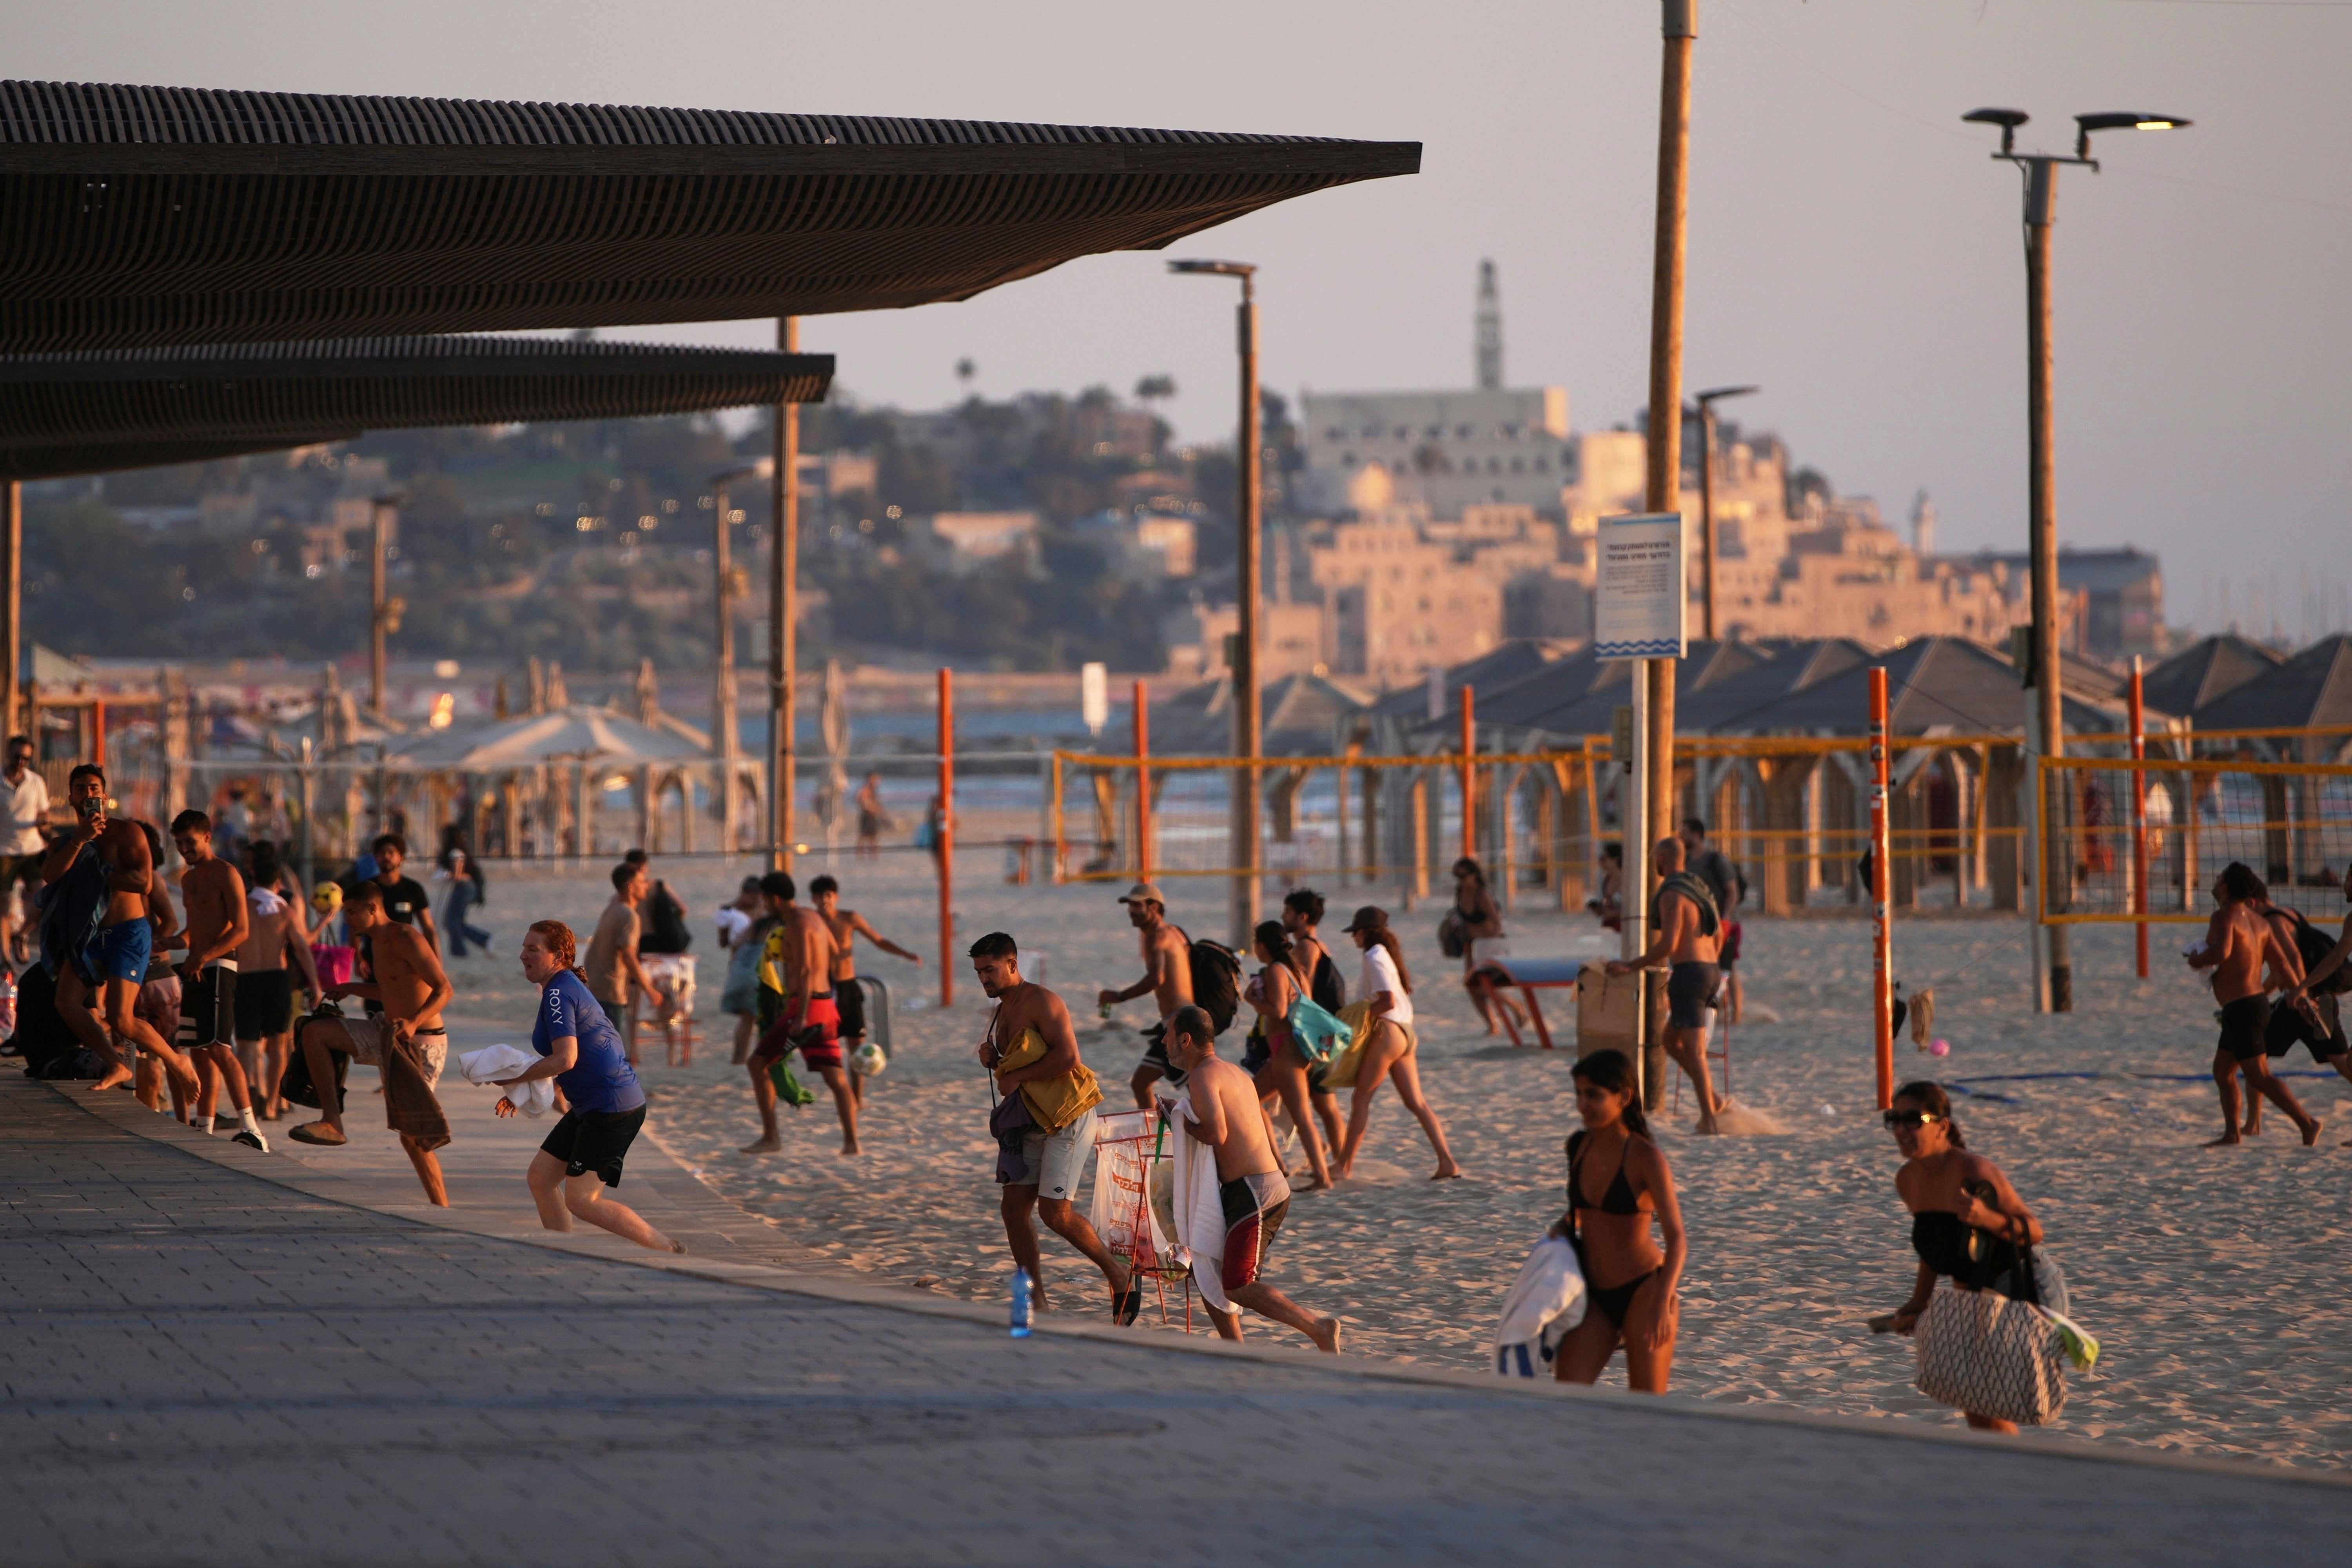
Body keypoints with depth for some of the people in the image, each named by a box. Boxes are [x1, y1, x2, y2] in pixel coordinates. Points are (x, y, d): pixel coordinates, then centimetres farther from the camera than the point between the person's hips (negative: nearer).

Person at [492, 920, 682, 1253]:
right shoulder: (567, 989, 18)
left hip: (612, 1108, -11)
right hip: (591, 1108, 11)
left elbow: (565, 1059, -24)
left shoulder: (559, 994, -14)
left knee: (581, 1201, -13)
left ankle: (667, 1250, -7)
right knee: (540, 1178, 13)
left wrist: (516, 1078, -12)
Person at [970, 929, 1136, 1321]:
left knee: (1055, 1211, -12)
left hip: (1069, 1117, -9)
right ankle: (1034, 1300, 10)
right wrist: (993, 1061, 4)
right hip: (1033, 1120, 9)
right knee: (1014, 1206, 3)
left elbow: (1067, 1056, -24)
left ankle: (1120, 1275, 6)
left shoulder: (1040, 1002, -14)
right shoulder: (1001, 1013, 15)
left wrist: (1017, 1076, -17)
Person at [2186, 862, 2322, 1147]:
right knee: (2223, 1070, 17)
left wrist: (2197, 960, -12)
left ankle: (2306, 1123, -14)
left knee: (2259, 1076, -9)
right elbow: (2282, 964, 14)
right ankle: (2232, 1132, 19)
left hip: (2240, 1008, -10)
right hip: (2257, 1001, 10)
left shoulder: (2224, 917, -13)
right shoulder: (2259, 921, 13)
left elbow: (2221, 951, -31)